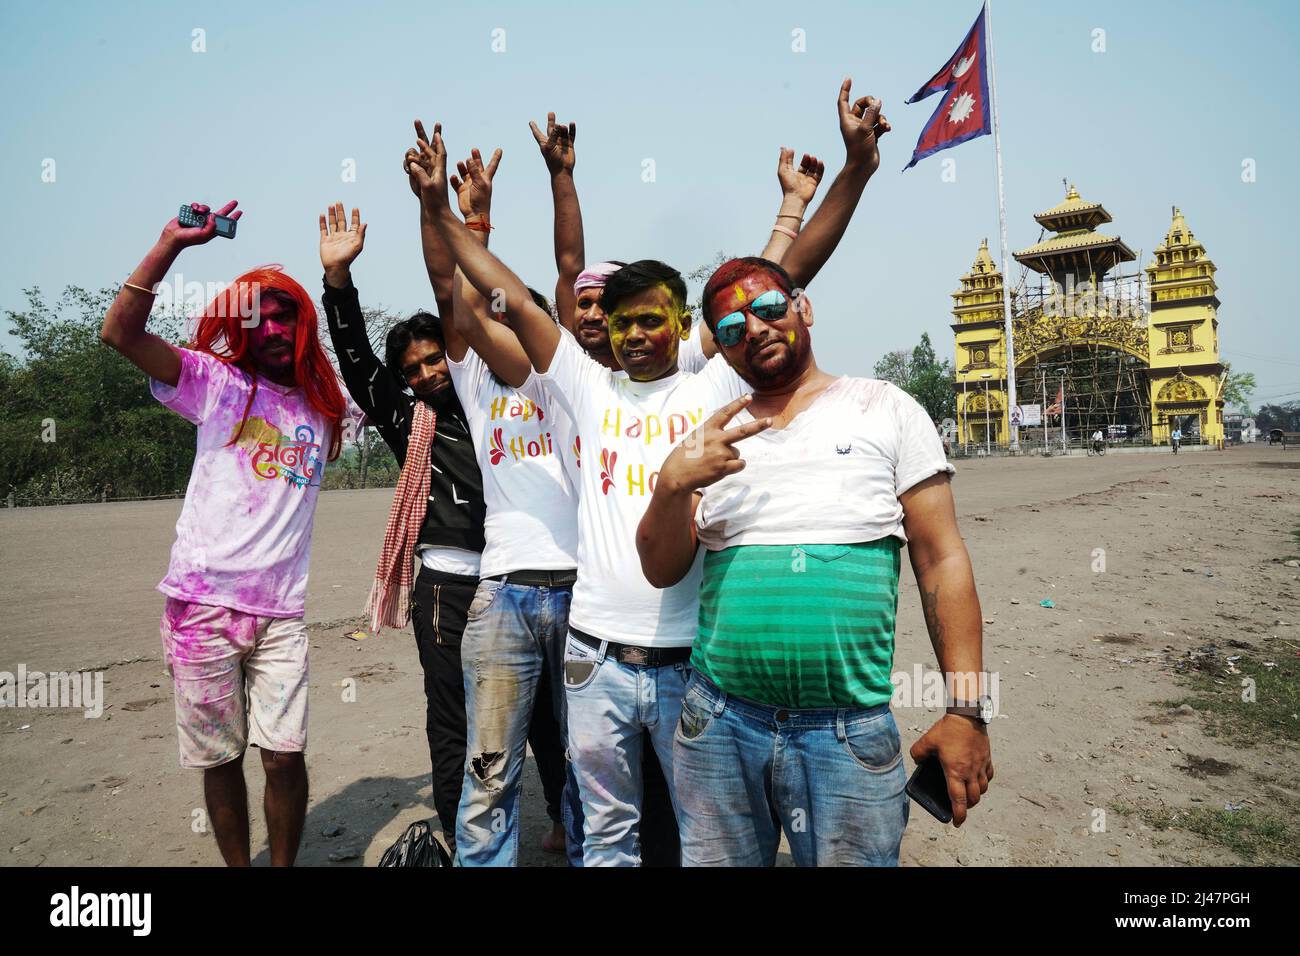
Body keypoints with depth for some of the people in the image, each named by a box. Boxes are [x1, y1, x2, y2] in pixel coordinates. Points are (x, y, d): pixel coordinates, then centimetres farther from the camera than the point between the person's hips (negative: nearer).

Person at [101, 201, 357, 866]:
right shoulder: (216, 383, 3)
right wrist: (172, 243, -12)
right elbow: (120, 332, -6)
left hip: (281, 611, 2)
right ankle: (238, 865, 26)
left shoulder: (324, 407, 13)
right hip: (202, 603, -2)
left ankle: (285, 866, 19)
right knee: (220, 758, 8)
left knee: (285, 756, -1)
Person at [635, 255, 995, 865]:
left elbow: (941, 562, -1)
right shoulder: (713, 436, 9)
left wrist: (967, 710, -6)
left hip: (850, 733, -2)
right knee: (715, 862, 15)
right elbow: (662, 570, 6)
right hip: (719, 725, 3)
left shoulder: (886, 410, 2)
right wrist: (673, 485, -13)